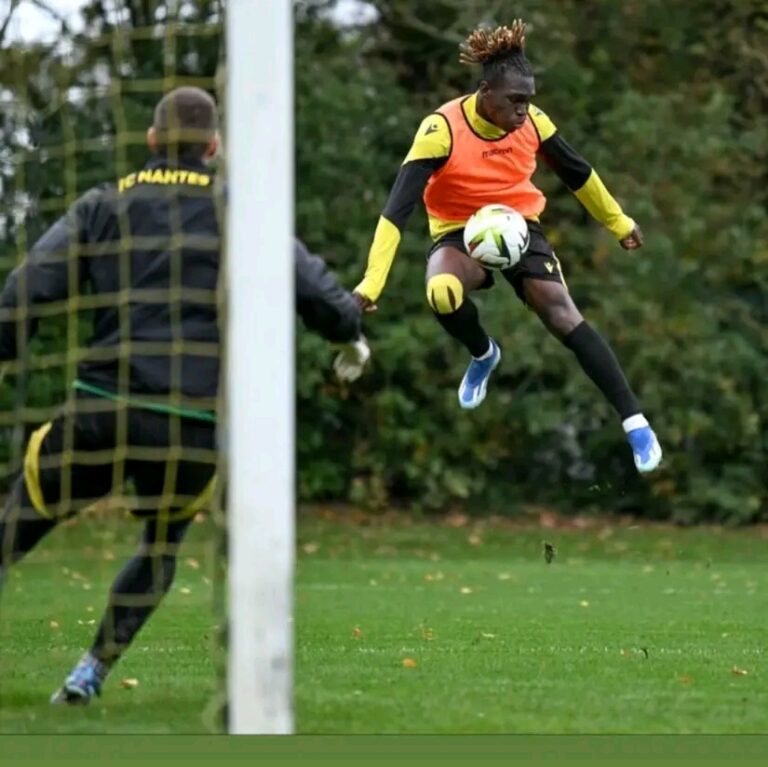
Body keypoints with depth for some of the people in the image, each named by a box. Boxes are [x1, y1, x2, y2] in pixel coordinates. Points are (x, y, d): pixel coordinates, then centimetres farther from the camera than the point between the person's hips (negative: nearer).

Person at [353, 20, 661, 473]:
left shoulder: (531, 121, -12)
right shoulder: (443, 129, -26)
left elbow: (576, 172, 8)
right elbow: (399, 206, -29)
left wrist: (618, 223, 19)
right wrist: (373, 281, -36)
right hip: (460, 233, -2)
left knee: (563, 314, -19)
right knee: (442, 292, -35)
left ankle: (636, 423, -16)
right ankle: (482, 354, 1)